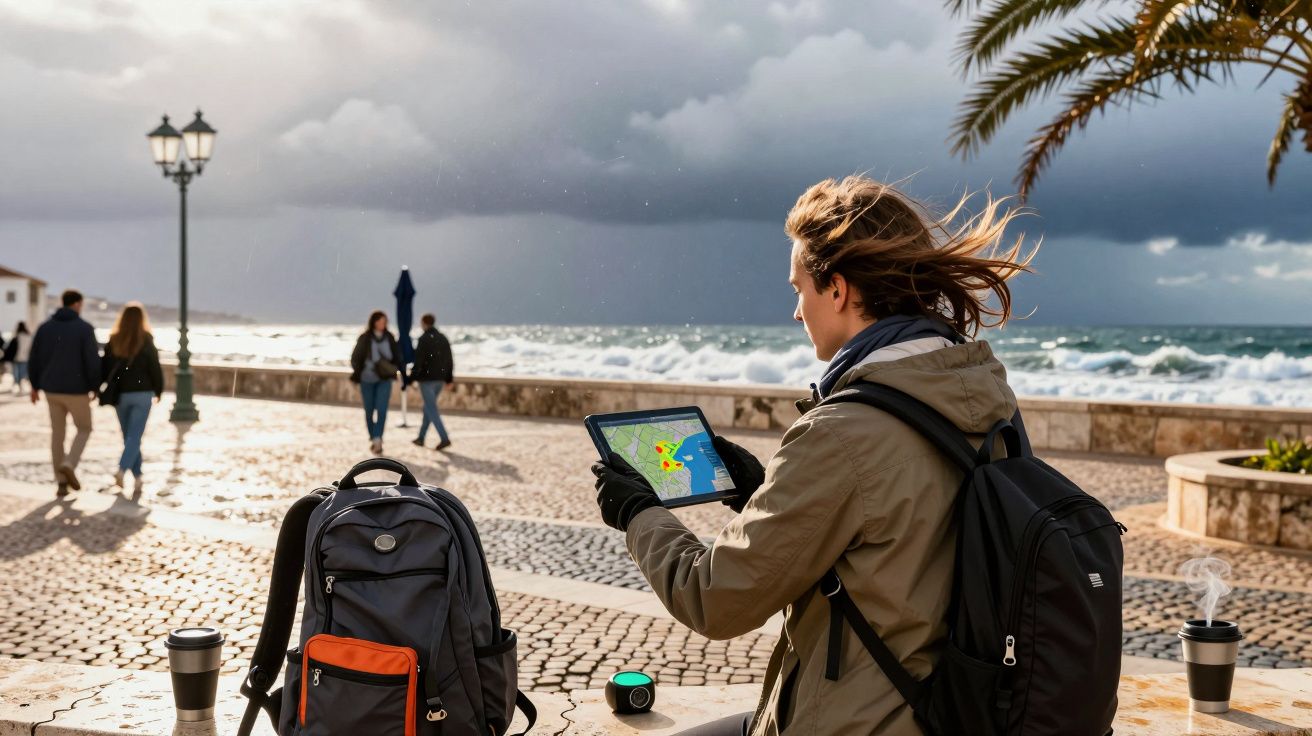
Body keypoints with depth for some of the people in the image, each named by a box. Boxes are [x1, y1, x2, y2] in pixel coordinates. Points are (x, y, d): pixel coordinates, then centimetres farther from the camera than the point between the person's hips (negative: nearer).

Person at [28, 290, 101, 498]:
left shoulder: (45, 327, 3)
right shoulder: (85, 328, -11)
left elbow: (34, 359, 6)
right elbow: (93, 361, -16)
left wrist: (35, 386, 17)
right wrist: (95, 387, -4)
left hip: (52, 389, 4)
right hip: (76, 390, -4)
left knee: (57, 433, 13)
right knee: (84, 429, 14)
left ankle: (61, 483, 12)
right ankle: (68, 465, -10)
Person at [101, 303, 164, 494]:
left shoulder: (113, 341, 0)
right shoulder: (146, 342, -8)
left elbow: (104, 368, 3)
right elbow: (155, 368, -4)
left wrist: (99, 389, 11)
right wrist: (159, 391, 9)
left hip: (120, 394, 3)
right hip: (142, 394, -3)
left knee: (129, 437, 13)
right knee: (135, 436, -3)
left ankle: (137, 478, 16)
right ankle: (121, 470, -23)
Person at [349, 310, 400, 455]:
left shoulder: (389, 337, 0)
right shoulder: (364, 338, -8)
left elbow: (397, 355, 11)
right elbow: (356, 357, -3)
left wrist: (392, 368, -4)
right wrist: (357, 374, -9)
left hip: (384, 380, 1)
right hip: (367, 380, -1)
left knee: (381, 410, -13)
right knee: (369, 410, 10)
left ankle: (378, 439, -17)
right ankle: (373, 438, 26)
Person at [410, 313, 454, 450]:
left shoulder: (424, 339, -13)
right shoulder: (443, 338, 9)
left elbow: (418, 360, -16)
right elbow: (449, 360, 13)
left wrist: (412, 377, -9)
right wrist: (449, 377, 20)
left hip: (426, 378, -7)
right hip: (440, 379, 7)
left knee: (432, 409, -5)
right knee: (428, 407, 18)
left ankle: (444, 438, -15)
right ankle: (421, 437, 25)